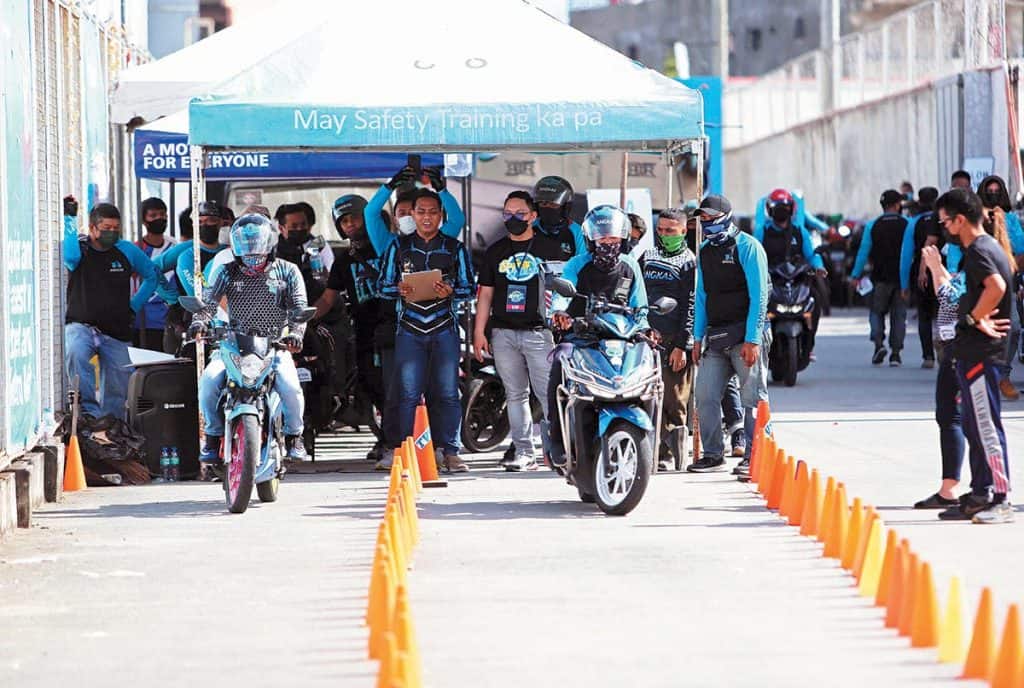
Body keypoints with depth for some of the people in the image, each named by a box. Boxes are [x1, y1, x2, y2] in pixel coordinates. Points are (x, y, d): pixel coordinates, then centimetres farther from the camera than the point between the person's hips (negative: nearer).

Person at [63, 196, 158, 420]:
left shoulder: (127, 251, 5)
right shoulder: (79, 248, -4)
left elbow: (152, 275, 20)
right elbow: (69, 255, -30)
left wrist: (134, 305, 10)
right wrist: (69, 219, -25)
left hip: (116, 334, 4)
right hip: (81, 325, -4)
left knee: (117, 392, 3)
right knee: (75, 352, -37)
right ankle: (90, 411, -34)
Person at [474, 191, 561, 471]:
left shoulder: (549, 248, 5)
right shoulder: (496, 251, 15)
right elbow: (485, 293, 16)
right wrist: (479, 332, 8)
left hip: (538, 331, -4)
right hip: (503, 333, 4)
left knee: (549, 393, -10)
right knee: (515, 394, 4)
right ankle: (524, 452, 6)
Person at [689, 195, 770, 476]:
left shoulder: (747, 247, -6)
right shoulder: (705, 251, 16)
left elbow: (758, 295, -12)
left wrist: (752, 340, -18)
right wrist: (698, 337, 12)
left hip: (746, 333, -7)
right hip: (715, 334, 7)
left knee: (753, 397, -3)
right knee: (705, 396, 3)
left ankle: (754, 457, -1)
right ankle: (713, 455, 12)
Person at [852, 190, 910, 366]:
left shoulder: (872, 226, -1)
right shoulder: (907, 225, -2)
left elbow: (864, 251, 1)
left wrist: (856, 275, 7)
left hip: (880, 277, 0)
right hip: (901, 277, 0)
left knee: (877, 312, 11)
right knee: (898, 315, 6)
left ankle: (878, 343, -12)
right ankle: (896, 352, 2)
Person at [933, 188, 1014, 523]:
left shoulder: (979, 251, -14)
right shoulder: (985, 247, 18)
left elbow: (997, 286, -32)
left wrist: (973, 319, -22)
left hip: (979, 353, -11)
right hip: (972, 352, 11)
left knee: (986, 426, -9)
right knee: (975, 427, 15)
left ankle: (1001, 500, -9)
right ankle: (980, 496, 20)